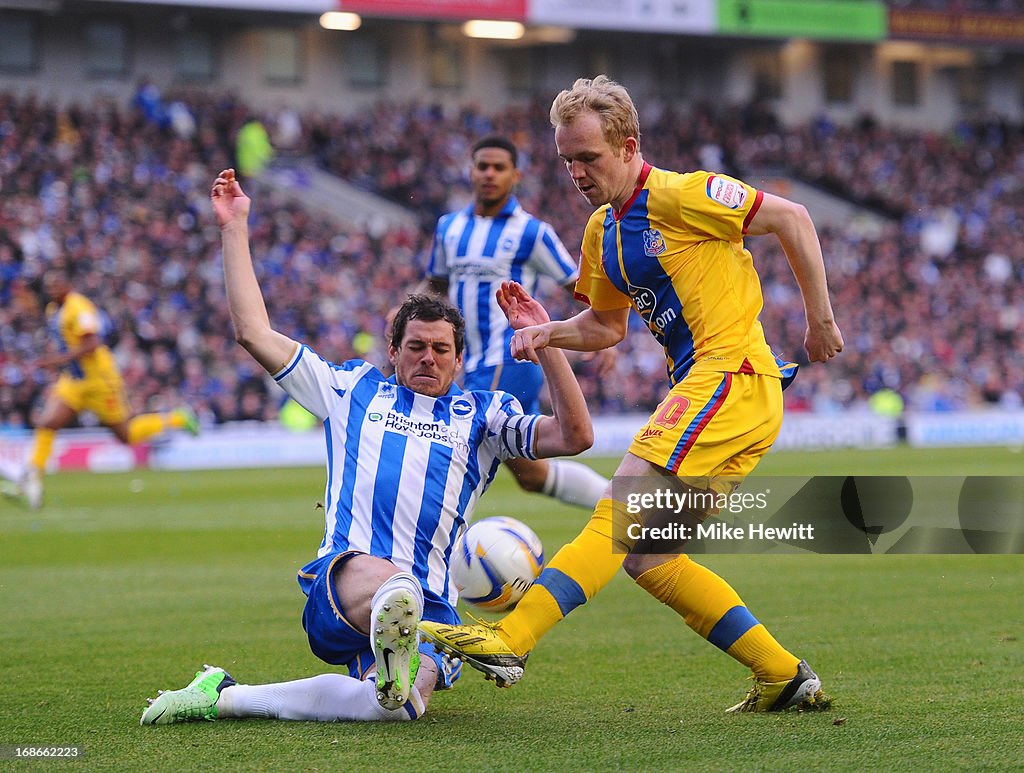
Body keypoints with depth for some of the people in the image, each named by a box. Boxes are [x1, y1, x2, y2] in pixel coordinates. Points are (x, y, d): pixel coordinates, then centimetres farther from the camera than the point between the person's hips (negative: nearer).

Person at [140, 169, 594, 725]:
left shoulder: (480, 414, 24)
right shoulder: (354, 390, 25)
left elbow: (574, 437, 11)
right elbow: (254, 332, 24)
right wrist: (235, 230, 24)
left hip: (431, 605, 1)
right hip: (338, 579, 0)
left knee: (400, 704, -34)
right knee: (387, 581, -42)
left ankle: (226, 697, -27)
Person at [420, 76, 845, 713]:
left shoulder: (677, 194, -8)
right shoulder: (603, 229, 17)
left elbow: (791, 218, -6)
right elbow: (607, 326, 27)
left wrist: (821, 320, -4)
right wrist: (547, 334, 6)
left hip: (732, 375, -10)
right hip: (700, 386, 10)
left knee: (620, 513, -19)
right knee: (646, 557, 6)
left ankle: (510, 641, -27)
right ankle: (786, 677, 10)